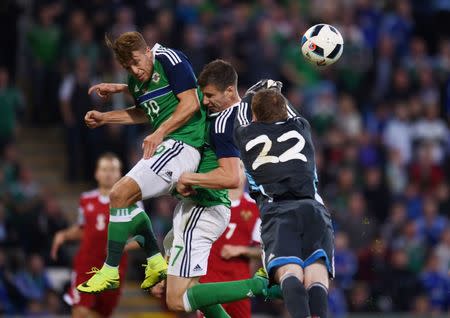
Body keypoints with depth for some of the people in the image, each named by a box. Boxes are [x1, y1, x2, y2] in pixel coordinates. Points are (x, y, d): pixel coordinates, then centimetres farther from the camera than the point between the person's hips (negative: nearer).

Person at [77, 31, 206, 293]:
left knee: (121, 194, -15)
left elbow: (191, 103, -17)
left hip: (182, 143, -10)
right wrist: (104, 118, 21)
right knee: (126, 199, 19)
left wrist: (160, 133, -19)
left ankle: (110, 272, -10)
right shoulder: (136, 79, 12)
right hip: (167, 146, 10)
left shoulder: (170, 59, -13)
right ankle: (157, 263, 22)